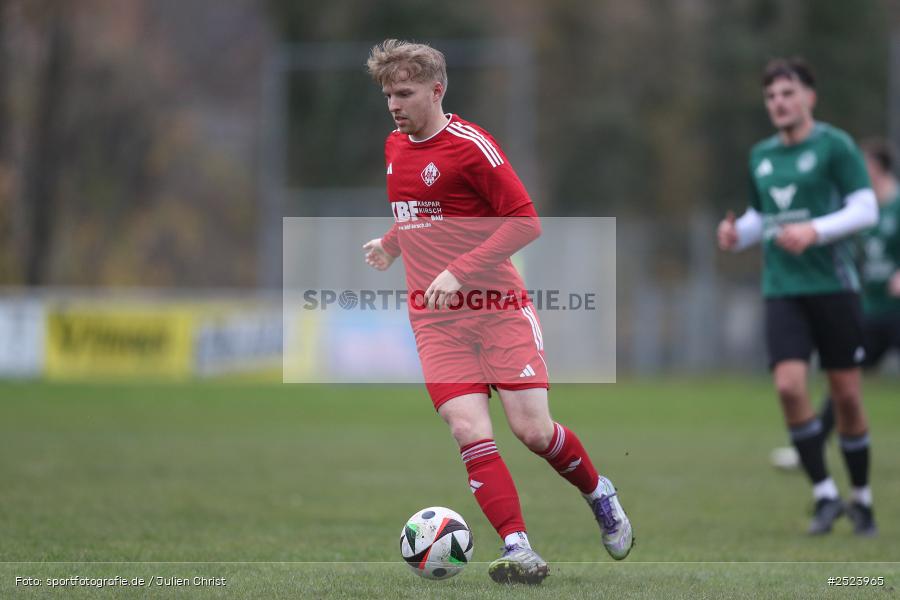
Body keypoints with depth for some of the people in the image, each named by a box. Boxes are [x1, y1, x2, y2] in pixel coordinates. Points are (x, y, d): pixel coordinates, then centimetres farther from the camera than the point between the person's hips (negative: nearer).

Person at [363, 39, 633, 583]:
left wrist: (459, 272, -21)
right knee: (471, 433, -14)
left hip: (498, 308, -5)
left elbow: (526, 222, -16)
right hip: (437, 320, 5)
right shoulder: (395, 148, 11)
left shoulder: (470, 145, -12)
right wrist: (391, 244, 27)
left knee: (533, 430, -7)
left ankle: (600, 494, 22)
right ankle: (519, 550, -15)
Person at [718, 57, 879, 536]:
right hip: (782, 293, 4)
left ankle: (862, 500, 18)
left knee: (846, 395, 1)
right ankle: (824, 495, -5)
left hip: (833, 286, -4)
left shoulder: (834, 146, -4)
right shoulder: (761, 156, 13)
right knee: (789, 385, -15)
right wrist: (736, 235, 4)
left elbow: (866, 209, -9)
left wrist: (814, 231, -22)